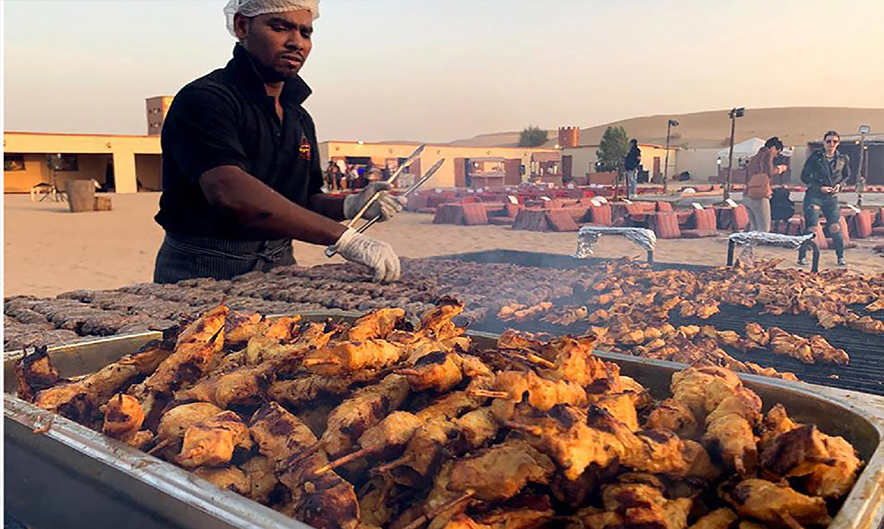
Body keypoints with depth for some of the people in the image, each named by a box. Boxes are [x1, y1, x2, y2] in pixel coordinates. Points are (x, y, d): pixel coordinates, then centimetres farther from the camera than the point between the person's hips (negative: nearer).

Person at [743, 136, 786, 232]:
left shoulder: (754, 158, 22)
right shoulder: (767, 154, -4)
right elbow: (769, 173, -15)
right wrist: (779, 168, 3)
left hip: (747, 196, 9)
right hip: (759, 197, -9)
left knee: (754, 228, 12)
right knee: (764, 229, -6)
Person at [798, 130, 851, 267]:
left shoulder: (843, 159, 6)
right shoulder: (815, 157, -4)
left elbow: (847, 175, 22)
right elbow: (804, 176, 0)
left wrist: (839, 184, 2)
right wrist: (819, 187, -10)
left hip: (832, 197, 3)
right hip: (814, 195, -3)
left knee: (835, 227, -3)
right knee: (812, 227, -8)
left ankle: (840, 257, 13)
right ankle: (802, 257, 4)